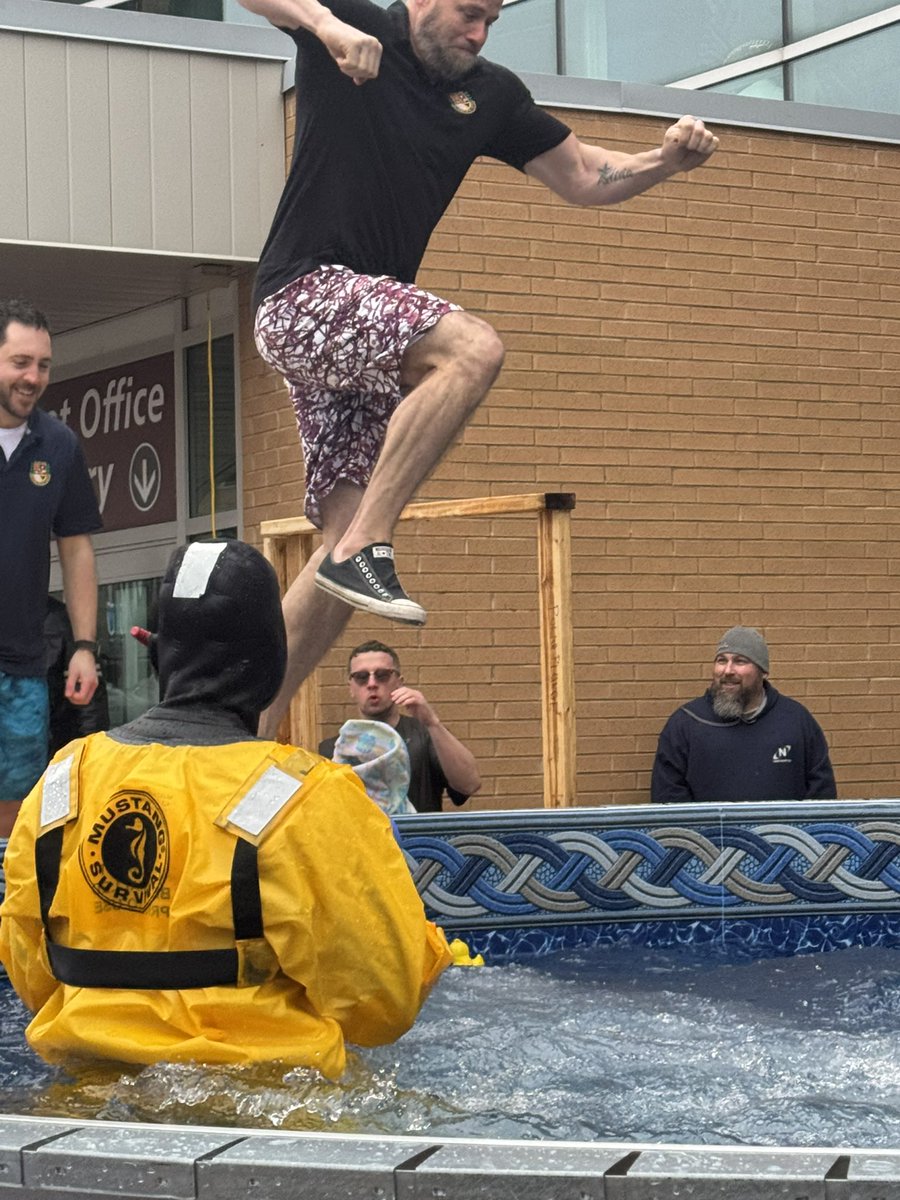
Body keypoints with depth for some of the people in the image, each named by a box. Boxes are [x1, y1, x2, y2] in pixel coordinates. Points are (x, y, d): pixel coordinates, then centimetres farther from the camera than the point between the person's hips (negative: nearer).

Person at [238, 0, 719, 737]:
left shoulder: (491, 95, 13)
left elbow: (584, 178, 19)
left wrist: (667, 161, 1)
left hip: (365, 331, 7)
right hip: (302, 295, -7)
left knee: (345, 550, 0)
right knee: (473, 348, -31)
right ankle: (366, 546, -28)